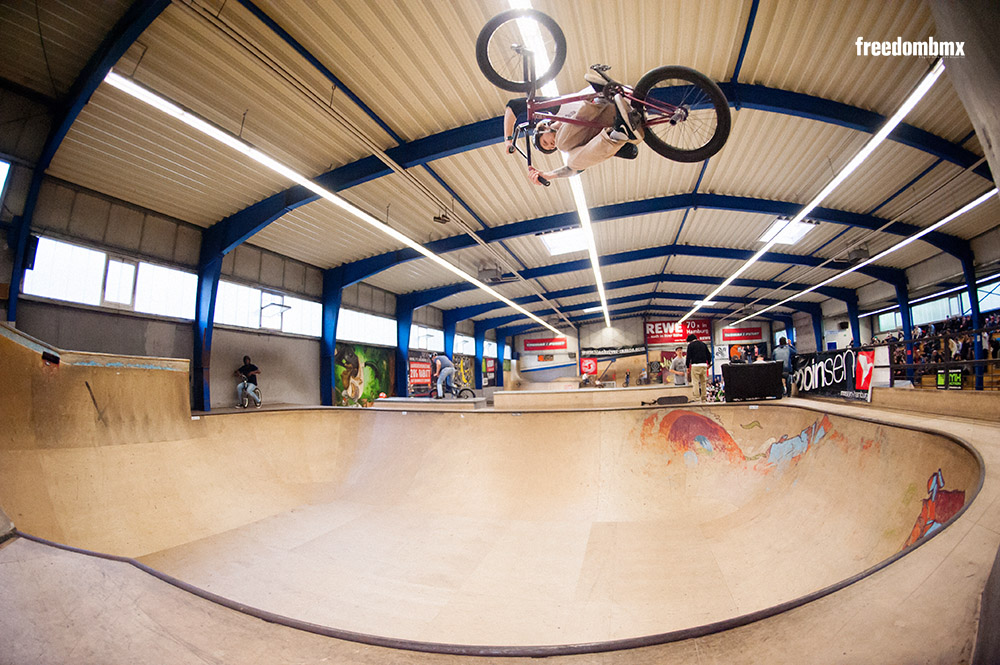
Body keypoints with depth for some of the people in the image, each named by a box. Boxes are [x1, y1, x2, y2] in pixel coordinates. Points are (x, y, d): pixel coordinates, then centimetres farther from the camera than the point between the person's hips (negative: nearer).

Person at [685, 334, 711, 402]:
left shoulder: (690, 345, 1)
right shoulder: (703, 344, 15)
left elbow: (688, 357, -4)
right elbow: (709, 354, 15)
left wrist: (688, 367, 2)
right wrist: (708, 363, 26)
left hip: (695, 365, -5)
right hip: (704, 365, 5)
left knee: (695, 383, -4)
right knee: (703, 382, 10)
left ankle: (697, 399, -9)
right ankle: (703, 398, 12)